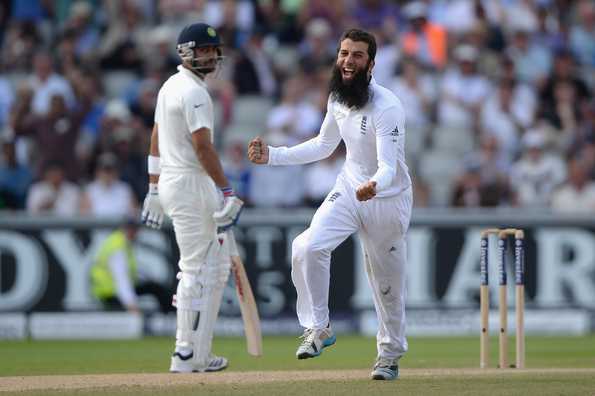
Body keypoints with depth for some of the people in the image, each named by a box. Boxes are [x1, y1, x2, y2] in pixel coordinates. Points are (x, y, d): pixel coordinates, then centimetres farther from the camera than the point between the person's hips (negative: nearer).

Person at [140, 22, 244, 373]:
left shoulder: (170, 87, 16)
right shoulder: (193, 92, -15)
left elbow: (156, 140, 19)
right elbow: (202, 146, -22)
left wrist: (154, 190, 22)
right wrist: (228, 192, -23)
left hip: (169, 182, 10)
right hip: (190, 184, -10)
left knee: (217, 265, 14)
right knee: (198, 268, -6)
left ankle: (198, 351, 13)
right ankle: (188, 356, -4)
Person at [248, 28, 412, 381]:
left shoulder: (387, 107, -25)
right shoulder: (338, 98, -3)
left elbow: (388, 168, -33)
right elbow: (324, 146, 14)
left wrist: (373, 186, -56)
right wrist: (273, 156, 5)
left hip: (388, 197, -5)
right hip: (349, 188, 5)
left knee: (388, 283, 7)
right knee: (308, 248, -19)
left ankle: (391, 353, 30)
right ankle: (318, 328, -5)